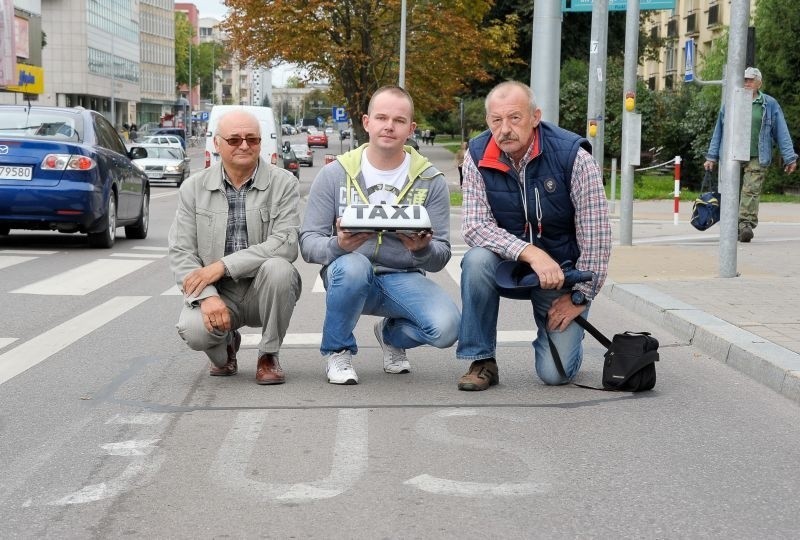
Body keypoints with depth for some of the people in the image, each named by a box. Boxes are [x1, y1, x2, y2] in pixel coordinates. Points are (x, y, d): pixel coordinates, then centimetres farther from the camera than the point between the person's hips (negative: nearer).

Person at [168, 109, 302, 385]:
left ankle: (269, 355, -8)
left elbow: (286, 244, -17)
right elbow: (180, 252, -1)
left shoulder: (283, 183, -3)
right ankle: (225, 347, 11)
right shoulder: (193, 188, 4)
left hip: (263, 290, 0)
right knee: (193, 329, -31)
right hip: (217, 291, 1)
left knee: (277, 267, -33)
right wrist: (207, 296, -20)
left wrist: (223, 265, -22)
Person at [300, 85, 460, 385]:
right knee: (353, 266, -37)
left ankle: (392, 334, 12)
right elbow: (308, 242, -4)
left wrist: (423, 250, -26)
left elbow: (441, 257, -1)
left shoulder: (430, 181, 1)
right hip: (348, 275, -1)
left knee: (446, 327, -27)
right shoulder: (335, 174, -1)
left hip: (403, 279, 1)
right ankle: (337, 350, -7)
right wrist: (338, 246, -28)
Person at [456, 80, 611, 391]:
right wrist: (531, 253, -32)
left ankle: (558, 336, 26)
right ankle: (482, 362, -16)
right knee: (477, 261, -33)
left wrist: (579, 296, -12)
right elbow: (475, 226, -18)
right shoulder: (477, 156, -12)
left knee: (555, 373, -12)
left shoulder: (572, 155, -19)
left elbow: (596, 234, -15)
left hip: (562, 272, -2)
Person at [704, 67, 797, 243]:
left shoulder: (770, 104, 8)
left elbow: (782, 132, 8)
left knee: (751, 190, -12)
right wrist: (712, 157, 14)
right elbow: (719, 132, 17)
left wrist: (789, 158, 3)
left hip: (756, 158, -2)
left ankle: (746, 224, -17)